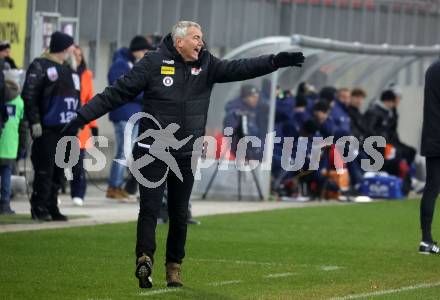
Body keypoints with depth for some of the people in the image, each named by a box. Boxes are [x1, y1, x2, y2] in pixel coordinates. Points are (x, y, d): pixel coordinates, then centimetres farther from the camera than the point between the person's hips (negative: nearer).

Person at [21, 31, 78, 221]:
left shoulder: (68, 70, 19)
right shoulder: (40, 67, -5)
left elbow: (76, 98, 25)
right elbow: (29, 96, -11)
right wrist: (34, 122, -17)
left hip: (66, 128, 7)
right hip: (47, 129, -7)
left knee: (58, 172, 9)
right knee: (45, 170, -7)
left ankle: (51, 207, 15)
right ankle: (39, 207, -2)